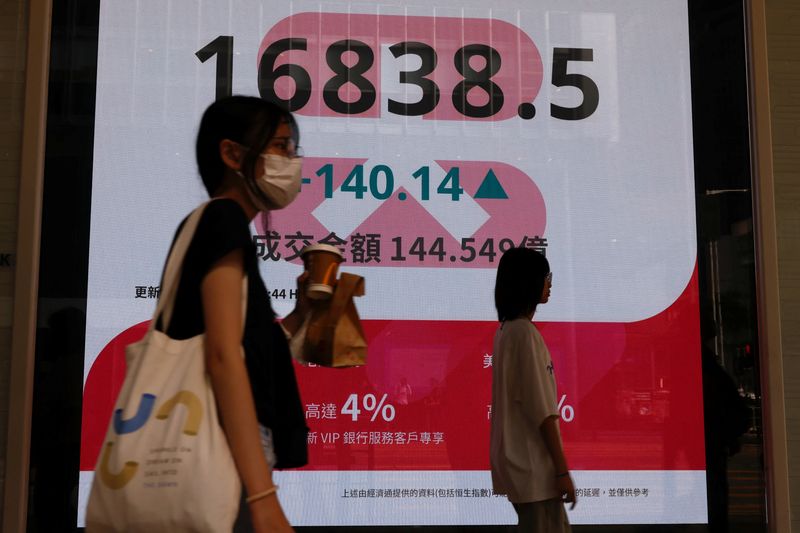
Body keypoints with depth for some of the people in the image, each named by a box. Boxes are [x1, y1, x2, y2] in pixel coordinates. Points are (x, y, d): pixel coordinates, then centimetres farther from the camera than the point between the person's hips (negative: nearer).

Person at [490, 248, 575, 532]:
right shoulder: (525, 332, -17)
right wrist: (562, 469, -16)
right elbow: (542, 409, -20)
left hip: (517, 459, 10)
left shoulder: (506, 330, 11)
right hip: (532, 465, -10)